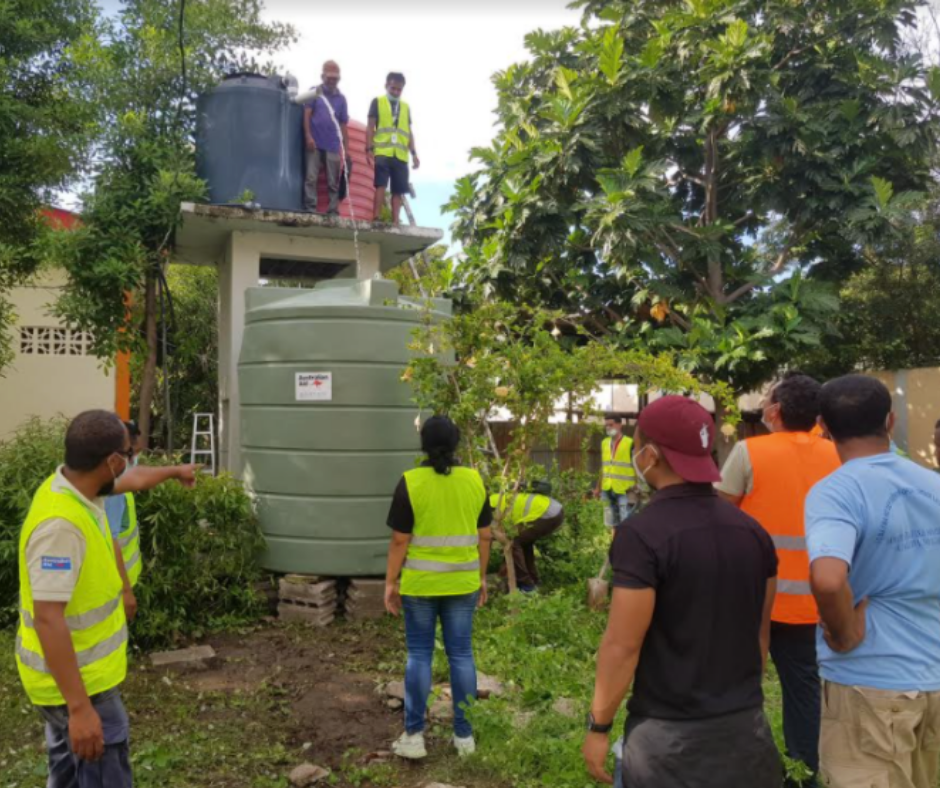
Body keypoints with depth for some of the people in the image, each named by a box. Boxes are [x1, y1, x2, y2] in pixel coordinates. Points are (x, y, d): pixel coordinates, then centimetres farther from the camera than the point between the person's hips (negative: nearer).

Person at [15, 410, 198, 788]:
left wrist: (175, 471, 37)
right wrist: (80, 707, -32)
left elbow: (134, 481, 19)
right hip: (75, 680, -10)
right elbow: (47, 618, -33)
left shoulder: (75, 484, -3)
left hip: (79, 667, 10)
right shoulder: (61, 524, -32)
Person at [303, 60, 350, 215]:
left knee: (333, 182, 1)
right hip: (315, 144, -2)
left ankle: (333, 211, 4)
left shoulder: (341, 98, 14)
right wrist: (308, 136, -11)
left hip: (333, 146, 2)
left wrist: (347, 149, 9)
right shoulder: (314, 92, 8)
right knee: (311, 177, -7)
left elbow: (344, 125, 14)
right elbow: (307, 114, 1)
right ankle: (310, 208, -7)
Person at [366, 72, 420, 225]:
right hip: (382, 152, -3)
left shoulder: (406, 107, 20)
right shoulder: (377, 102, 10)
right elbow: (370, 128, 5)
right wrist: (369, 149, -6)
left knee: (398, 190, -1)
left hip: (401, 155, 3)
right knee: (381, 185, -10)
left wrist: (414, 153, 9)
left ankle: (395, 222, 0)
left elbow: (409, 132, 19)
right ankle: (376, 218, -11)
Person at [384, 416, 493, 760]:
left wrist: (390, 583, -1)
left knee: (419, 655, 9)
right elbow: (484, 536, 3)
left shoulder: (411, 482, -12)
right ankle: (464, 735, 20)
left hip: (419, 582, -2)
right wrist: (481, 577, 13)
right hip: (462, 582, 2)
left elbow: (399, 540, -11)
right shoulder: (474, 480, -2)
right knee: (461, 654, 10)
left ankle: (414, 735, 17)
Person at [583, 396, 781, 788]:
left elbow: (623, 645, -19)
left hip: (670, 734, -5)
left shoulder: (642, 534, -20)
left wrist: (598, 725, -7)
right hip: (746, 726, 6)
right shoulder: (753, 530, 0)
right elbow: (761, 632, 9)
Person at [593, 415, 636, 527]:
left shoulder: (630, 443, -10)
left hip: (625, 490, -6)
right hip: (608, 489, 6)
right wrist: (598, 487, 15)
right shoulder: (604, 443, 9)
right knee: (613, 523, 14)